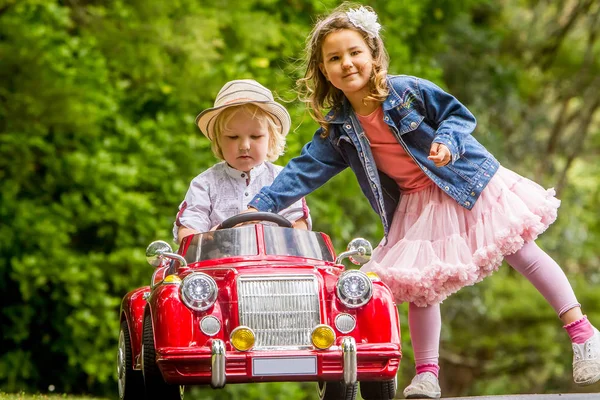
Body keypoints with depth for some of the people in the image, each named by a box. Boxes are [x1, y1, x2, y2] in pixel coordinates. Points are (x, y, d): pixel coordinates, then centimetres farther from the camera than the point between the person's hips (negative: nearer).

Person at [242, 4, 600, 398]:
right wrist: (260, 205, -14)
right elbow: (304, 170, -5)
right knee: (419, 284, -3)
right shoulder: (338, 129, -4)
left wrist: (446, 141, -29)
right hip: (416, 206, 4)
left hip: (466, 184, -4)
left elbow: (459, 113, -8)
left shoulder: (408, 90, -14)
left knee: (520, 251, -2)